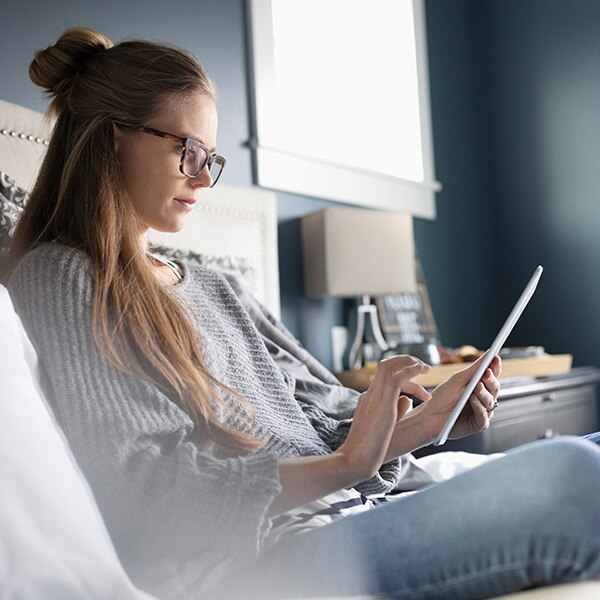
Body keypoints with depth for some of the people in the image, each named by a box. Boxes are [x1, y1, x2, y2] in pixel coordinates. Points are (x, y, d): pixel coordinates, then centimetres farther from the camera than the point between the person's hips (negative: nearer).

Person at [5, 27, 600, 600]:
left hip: (349, 515, 8)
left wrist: (426, 420, 2)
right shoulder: (57, 279, -2)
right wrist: (346, 463, -15)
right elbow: (142, 485, -13)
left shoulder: (210, 287, 22)